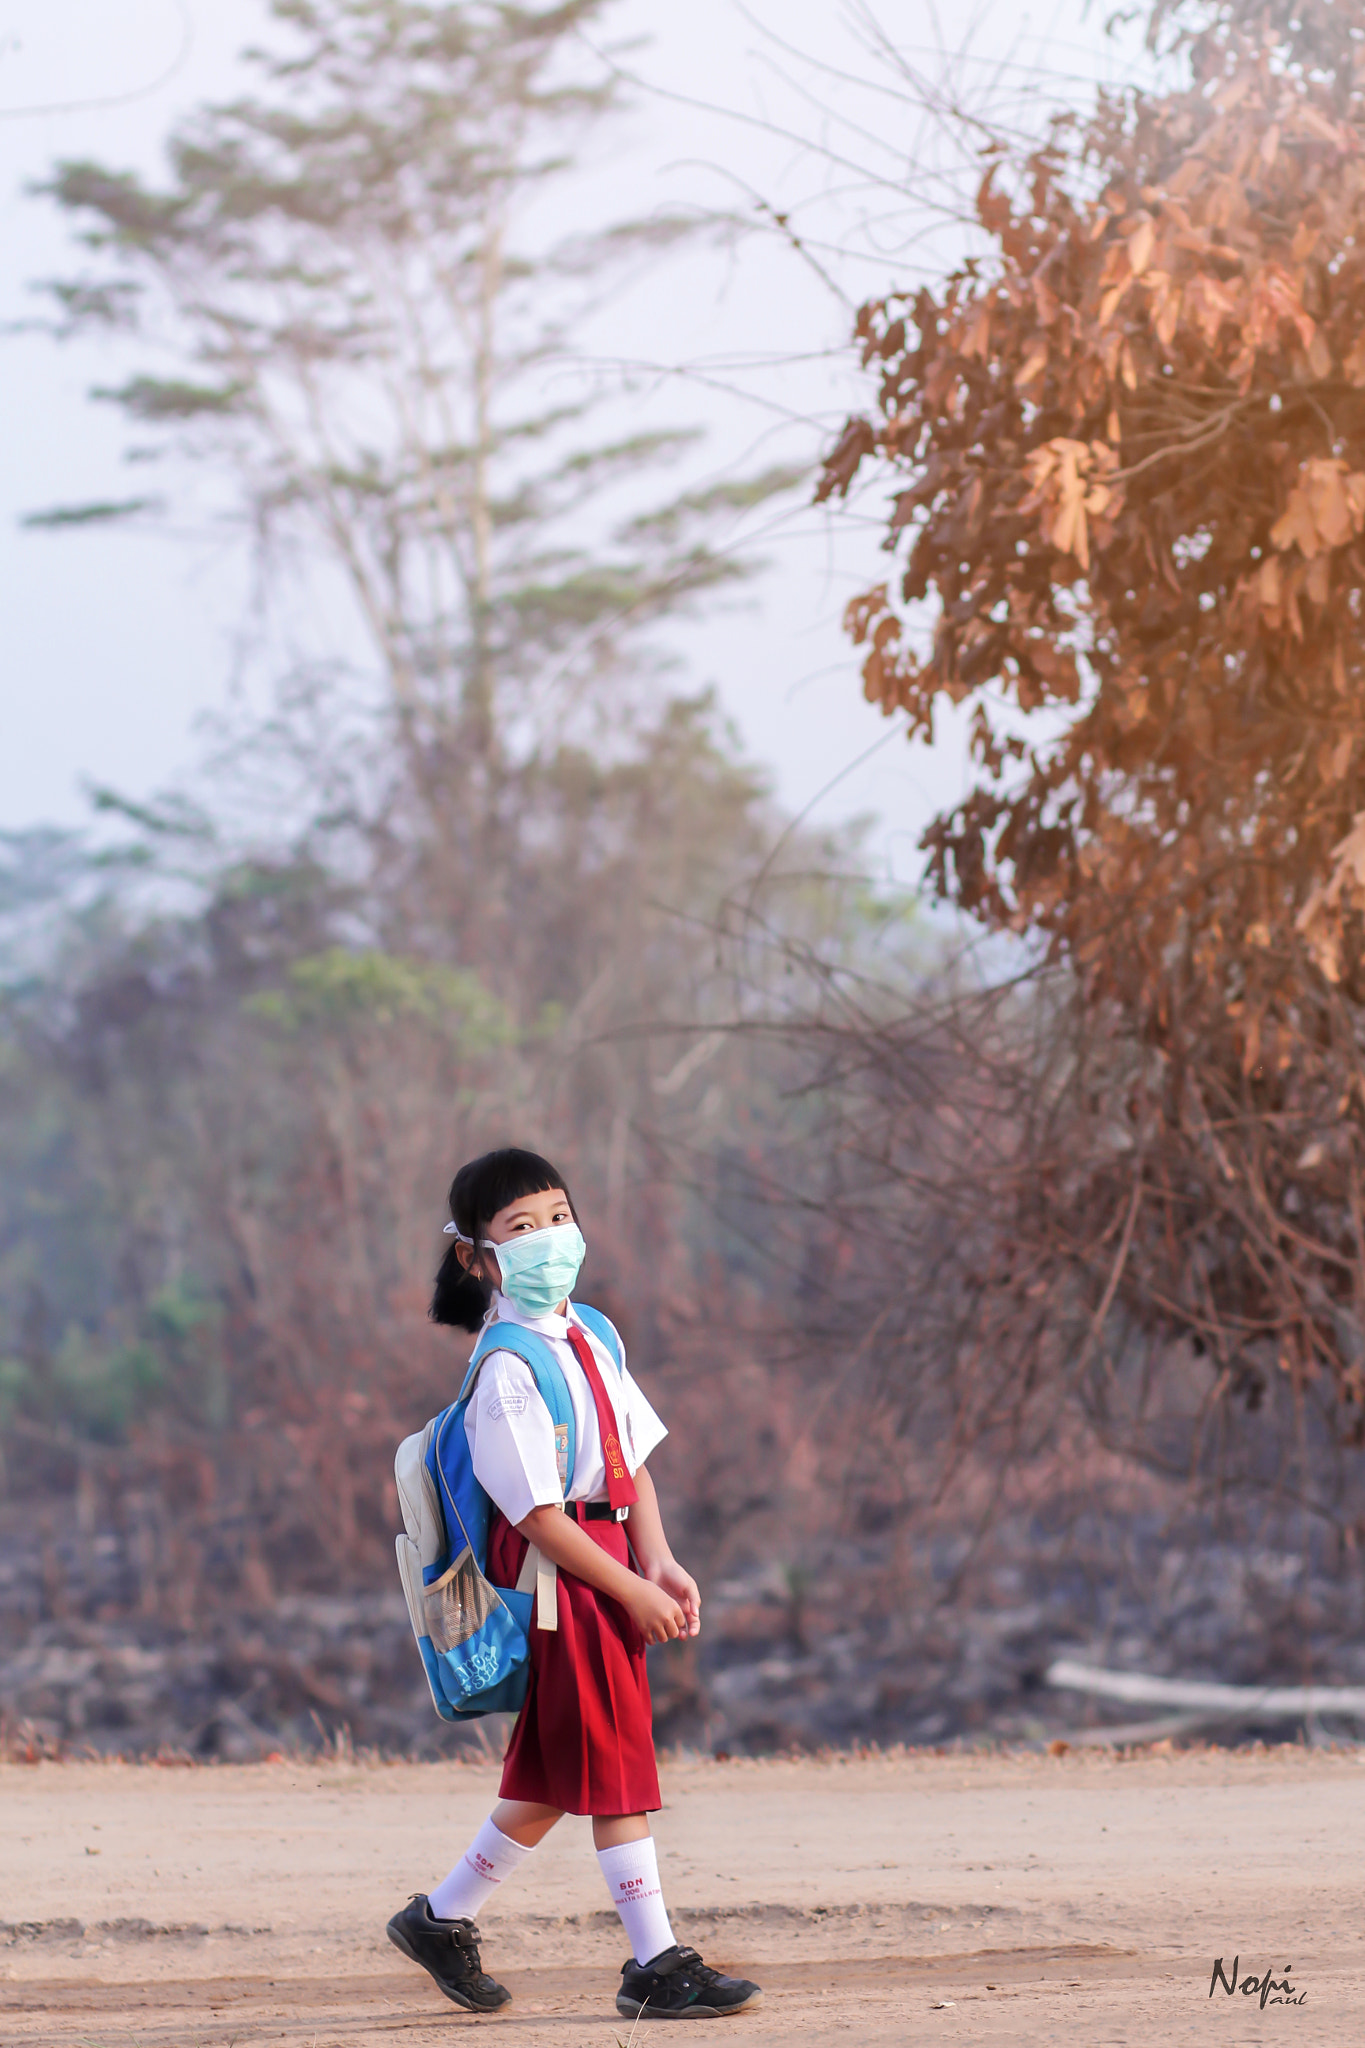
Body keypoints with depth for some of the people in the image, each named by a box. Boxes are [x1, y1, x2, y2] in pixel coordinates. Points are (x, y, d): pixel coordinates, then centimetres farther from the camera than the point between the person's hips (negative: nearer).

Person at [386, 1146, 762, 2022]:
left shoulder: (590, 1334, 11)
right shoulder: (507, 1372, -16)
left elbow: (632, 1462, 13)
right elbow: (539, 1514, -18)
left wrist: (660, 1564, 1)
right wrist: (632, 1591, -15)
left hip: (610, 1567, 9)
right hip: (556, 1578, -9)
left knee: (553, 1771, 14)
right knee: (614, 1770, -5)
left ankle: (444, 1918, 28)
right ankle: (656, 1966, 1)